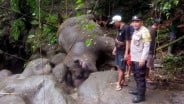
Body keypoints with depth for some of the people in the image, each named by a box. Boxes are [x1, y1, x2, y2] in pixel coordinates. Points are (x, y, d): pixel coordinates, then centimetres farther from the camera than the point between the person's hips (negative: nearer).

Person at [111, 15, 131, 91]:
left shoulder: (126, 28, -21)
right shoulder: (119, 28, 5)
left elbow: (127, 41, -22)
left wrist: (126, 53, -23)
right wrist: (115, 48, 18)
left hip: (123, 51, -9)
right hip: (118, 50, 9)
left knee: (121, 68, 0)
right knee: (118, 66, 15)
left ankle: (119, 84, 10)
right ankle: (122, 81, 28)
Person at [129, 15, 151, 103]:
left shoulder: (144, 31, -16)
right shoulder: (135, 31, 13)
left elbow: (146, 46, -20)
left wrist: (143, 58, -24)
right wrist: (131, 55, 19)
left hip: (140, 59, -9)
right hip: (134, 58, 9)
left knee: (141, 77, -1)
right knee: (136, 76, 20)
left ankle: (141, 95, 8)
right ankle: (138, 90, 36)